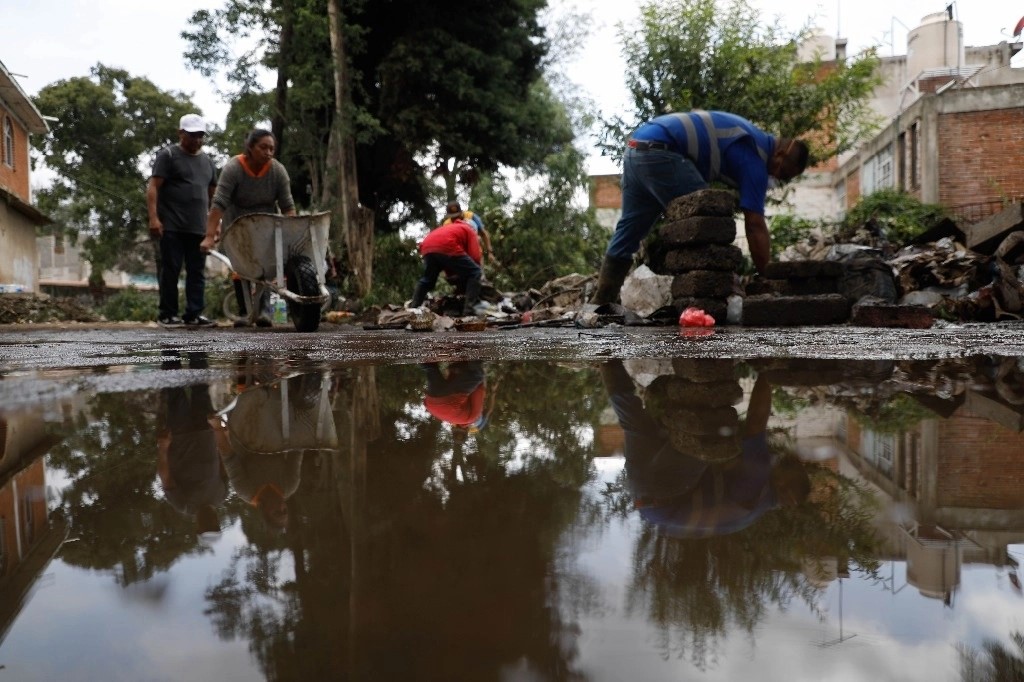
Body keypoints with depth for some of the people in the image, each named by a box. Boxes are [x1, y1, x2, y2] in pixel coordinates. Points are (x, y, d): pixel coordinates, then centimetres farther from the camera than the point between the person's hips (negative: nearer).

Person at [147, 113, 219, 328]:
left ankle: (194, 314, 6)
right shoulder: (167, 155, 0)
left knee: (197, 272, 3)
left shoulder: (207, 161, 18)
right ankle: (167, 314, 5)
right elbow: (153, 187, -7)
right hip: (171, 227, -5)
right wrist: (154, 218, -17)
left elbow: (213, 194, 24)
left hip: (199, 228, 5)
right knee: (170, 271, -2)